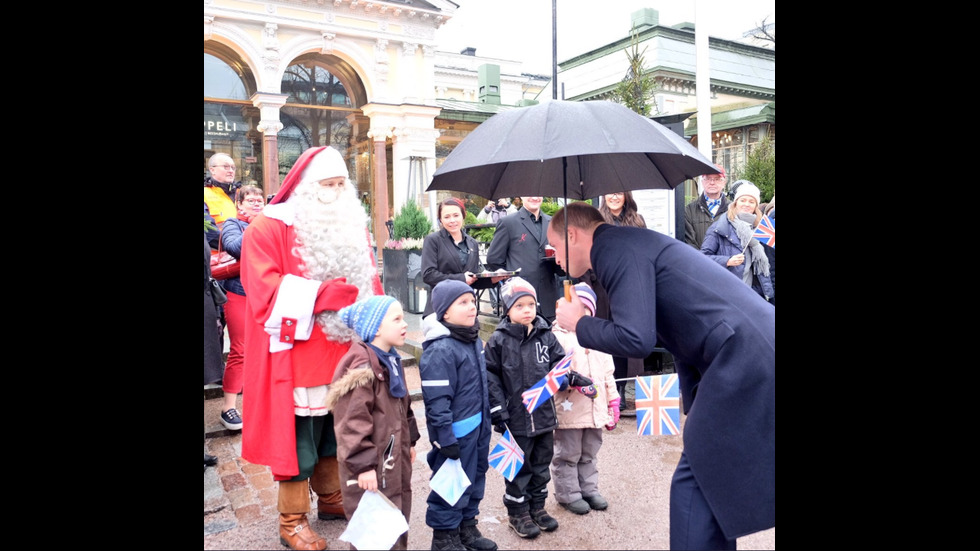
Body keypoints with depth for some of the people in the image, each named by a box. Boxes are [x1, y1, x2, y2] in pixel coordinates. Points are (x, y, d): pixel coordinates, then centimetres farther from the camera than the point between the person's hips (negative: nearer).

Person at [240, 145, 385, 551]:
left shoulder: (352, 226, 11)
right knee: (298, 437, 3)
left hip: (344, 353, 6)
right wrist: (325, 294, -22)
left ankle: (331, 499, 37)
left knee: (334, 430, 18)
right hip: (296, 355, -6)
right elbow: (265, 293, -17)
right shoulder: (268, 228, -9)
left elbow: (369, 280, 14)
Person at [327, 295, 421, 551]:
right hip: (371, 468, -9)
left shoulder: (391, 360, 9)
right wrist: (363, 465, -23)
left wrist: (409, 442, 23)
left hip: (395, 461, 9)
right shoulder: (361, 368, -21)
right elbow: (351, 423, -24)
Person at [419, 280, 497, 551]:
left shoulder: (474, 340, 6)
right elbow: (437, 401, -23)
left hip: (477, 427, 9)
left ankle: (467, 527, 39)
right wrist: (445, 438, -22)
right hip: (456, 432, -9)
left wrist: (488, 421, 20)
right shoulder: (439, 350, -22)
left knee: (474, 479, 21)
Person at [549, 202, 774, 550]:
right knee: (712, 482, 19)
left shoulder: (615, 248, -9)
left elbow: (635, 339, -19)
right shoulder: (631, 244, 21)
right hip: (757, 352, 10)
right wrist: (694, 408, 23)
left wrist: (578, 323, 0)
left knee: (694, 483, -1)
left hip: (744, 362, -10)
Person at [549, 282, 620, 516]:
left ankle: (589, 490, 34)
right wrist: (577, 383, -28)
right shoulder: (558, 336, -8)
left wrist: (613, 403, 13)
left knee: (589, 454, 20)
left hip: (596, 409, 6)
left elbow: (608, 374, 15)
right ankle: (568, 494, 20)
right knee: (567, 455, 7)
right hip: (569, 409, -6)